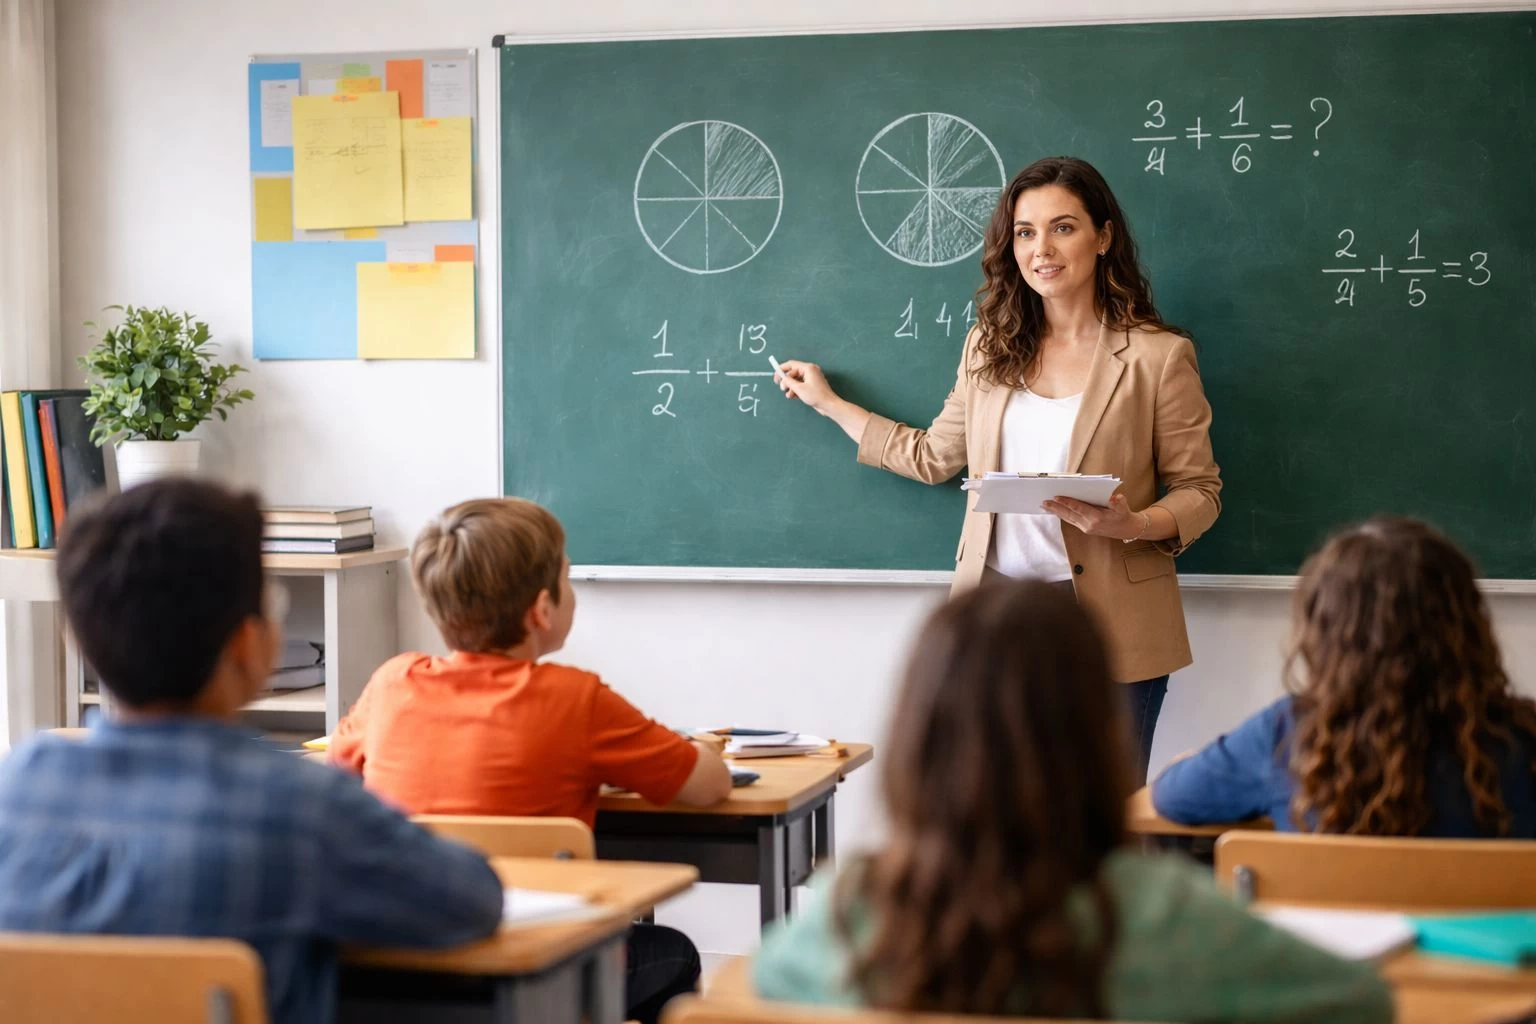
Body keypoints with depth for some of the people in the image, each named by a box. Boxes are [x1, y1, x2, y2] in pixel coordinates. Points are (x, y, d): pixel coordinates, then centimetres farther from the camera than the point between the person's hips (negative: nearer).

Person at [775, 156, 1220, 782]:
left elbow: (1199, 491, -1)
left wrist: (1134, 524, -20)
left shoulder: (1158, 356, -4)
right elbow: (935, 457, 20)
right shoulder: (990, 346, 10)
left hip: (1108, 623, -3)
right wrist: (829, 403, 26)